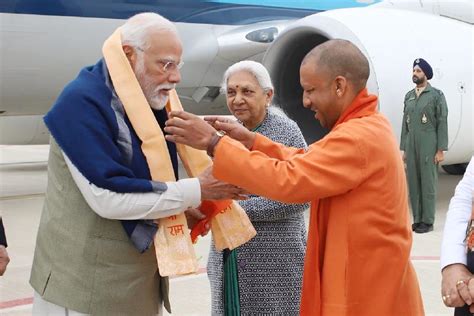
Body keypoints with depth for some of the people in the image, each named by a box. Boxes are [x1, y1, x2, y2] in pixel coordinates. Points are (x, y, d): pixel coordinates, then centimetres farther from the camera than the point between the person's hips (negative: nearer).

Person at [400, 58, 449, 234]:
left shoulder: (436, 95, -2)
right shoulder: (409, 96, 13)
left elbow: (442, 123, -5)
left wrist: (441, 150, -11)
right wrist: (403, 149, 11)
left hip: (429, 145, -5)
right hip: (411, 145, 5)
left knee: (428, 182, -3)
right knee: (413, 182, 5)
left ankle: (427, 221, 3)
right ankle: (417, 219, 13)